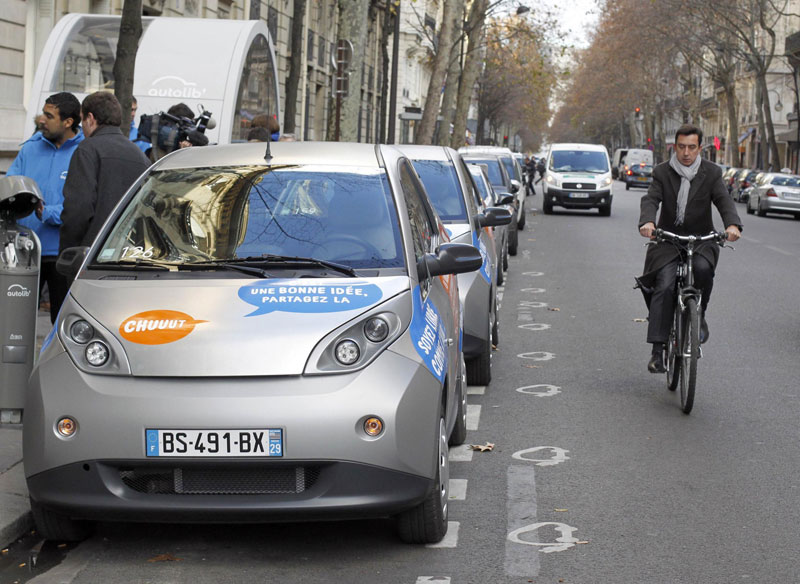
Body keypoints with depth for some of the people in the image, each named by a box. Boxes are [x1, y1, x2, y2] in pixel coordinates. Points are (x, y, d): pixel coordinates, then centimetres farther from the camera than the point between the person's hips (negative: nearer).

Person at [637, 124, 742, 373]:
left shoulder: (711, 173, 3)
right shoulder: (662, 172, 3)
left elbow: (724, 201, -9)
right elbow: (651, 199, -11)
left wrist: (732, 224, -31)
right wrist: (647, 222, -34)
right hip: (668, 239, 0)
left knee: (703, 268, -33)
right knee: (664, 287, -19)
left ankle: (698, 314, -4)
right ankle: (657, 350, -17)